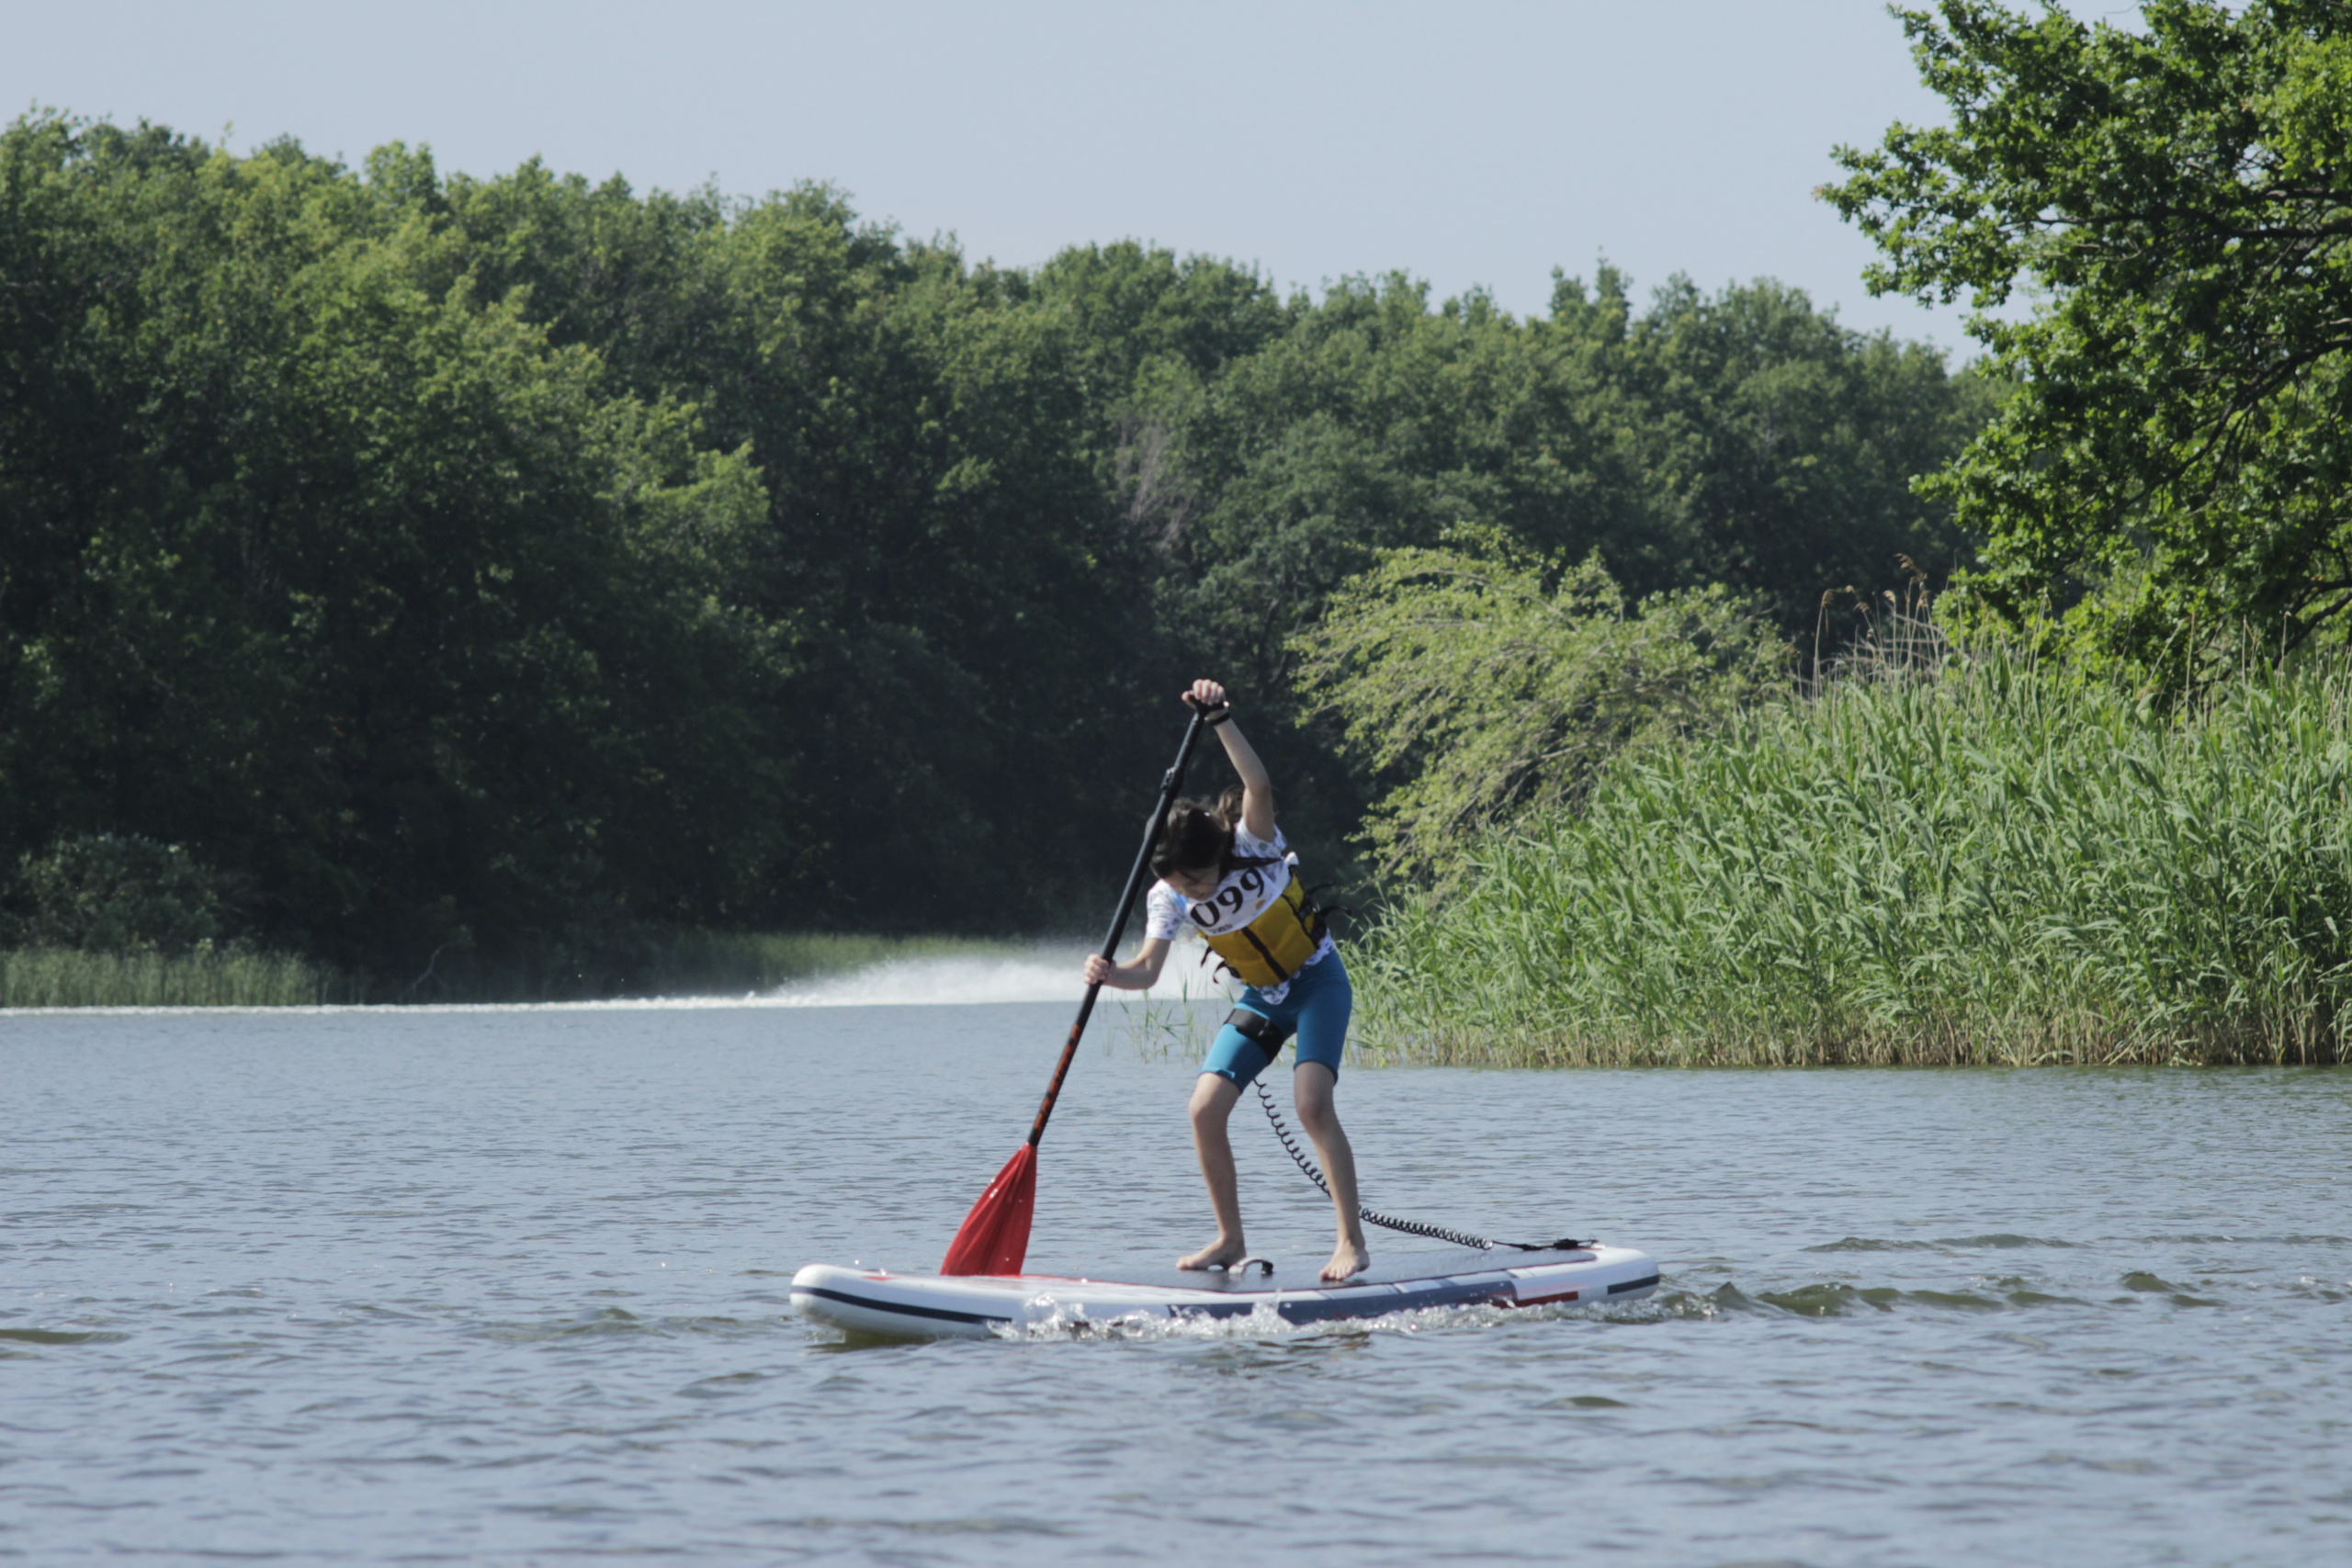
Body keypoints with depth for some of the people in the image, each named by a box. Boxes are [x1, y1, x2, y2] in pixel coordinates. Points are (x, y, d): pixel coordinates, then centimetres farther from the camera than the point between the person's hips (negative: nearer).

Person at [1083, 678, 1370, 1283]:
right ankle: (1230, 1240, 10)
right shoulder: (1169, 898, -11)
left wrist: (1222, 720, -53)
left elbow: (1259, 787, -43)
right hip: (1262, 999, 6)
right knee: (1205, 1109, -6)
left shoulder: (1253, 849, -24)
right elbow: (1147, 970, -15)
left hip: (1317, 983, -5)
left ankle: (1352, 1242, -17)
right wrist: (1111, 974, -37)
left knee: (1312, 1103, -23)